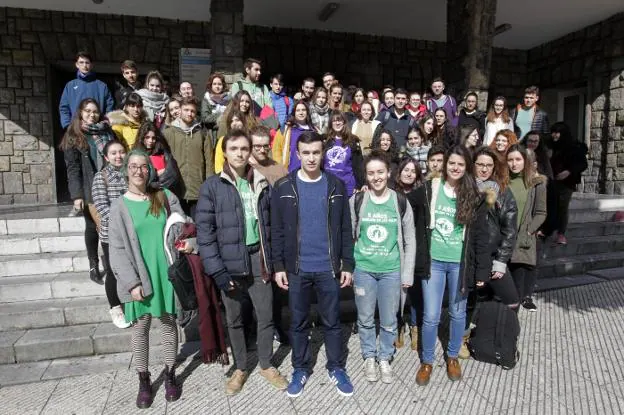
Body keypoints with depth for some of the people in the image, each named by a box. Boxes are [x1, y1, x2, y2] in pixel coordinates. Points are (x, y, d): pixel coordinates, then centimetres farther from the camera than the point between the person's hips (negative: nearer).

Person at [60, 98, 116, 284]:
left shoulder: (106, 131, 11)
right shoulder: (73, 136, 2)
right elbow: (73, 168, -5)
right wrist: (77, 195, -13)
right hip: (89, 190, -2)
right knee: (92, 227, 6)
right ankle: (93, 266, 19)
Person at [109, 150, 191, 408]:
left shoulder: (165, 197, 4)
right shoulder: (119, 207, -2)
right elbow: (117, 249, -5)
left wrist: (188, 242, -13)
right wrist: (132, 282, -12)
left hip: (166, 272, 2)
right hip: (138, 277, -1)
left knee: (168, 322, 11)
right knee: (140, 327, 9)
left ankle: (170, 375, 28)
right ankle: (144, 380, 27)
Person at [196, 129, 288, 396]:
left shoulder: (261, 184, 4)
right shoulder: (212, 186, -6)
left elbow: (270, 225, 6)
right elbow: (205, 231, -9)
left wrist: (273, 260, 3)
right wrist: (216, 270, -14)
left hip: (258, 258, 2)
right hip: (229, 262, -2)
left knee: (266, 316, 11)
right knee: (234, 320, 14)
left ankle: (267, 365, 33)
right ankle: (241, 368, 35)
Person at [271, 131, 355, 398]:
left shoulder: (336, 186, 0)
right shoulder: (283, 187, -3)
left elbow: (345, 229, 1)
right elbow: (277, 231, -1)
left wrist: (347, 265, -1)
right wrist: (278, 266, -5)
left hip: (329, 268, 0)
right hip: (297, 269, 0)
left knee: (332, 322, 14)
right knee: (298, 323, 14)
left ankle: (336, 368, 33)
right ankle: (300, 369, 33)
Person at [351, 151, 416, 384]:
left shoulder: (401, 202, -2)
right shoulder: (356, 201, -3)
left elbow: (410, 241, 2)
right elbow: (349, 237, 4)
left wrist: (408, 273, 0)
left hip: (391, 271, 0)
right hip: (363, 270, 0)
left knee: (389, 321, 11)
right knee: (365, 319, 12)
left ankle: (385, 359, 33)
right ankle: (369, 357, 34)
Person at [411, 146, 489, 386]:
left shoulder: (474, 197, -1)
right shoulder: (428, 190, -2)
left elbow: (480, 236, -1)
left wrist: (482, 271, -4)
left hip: (460, 264, 1)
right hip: (433, 262, 0)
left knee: (458, 313, 16)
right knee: (431, 316, 4)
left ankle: (452, 357, 38)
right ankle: (427, 361, 25)